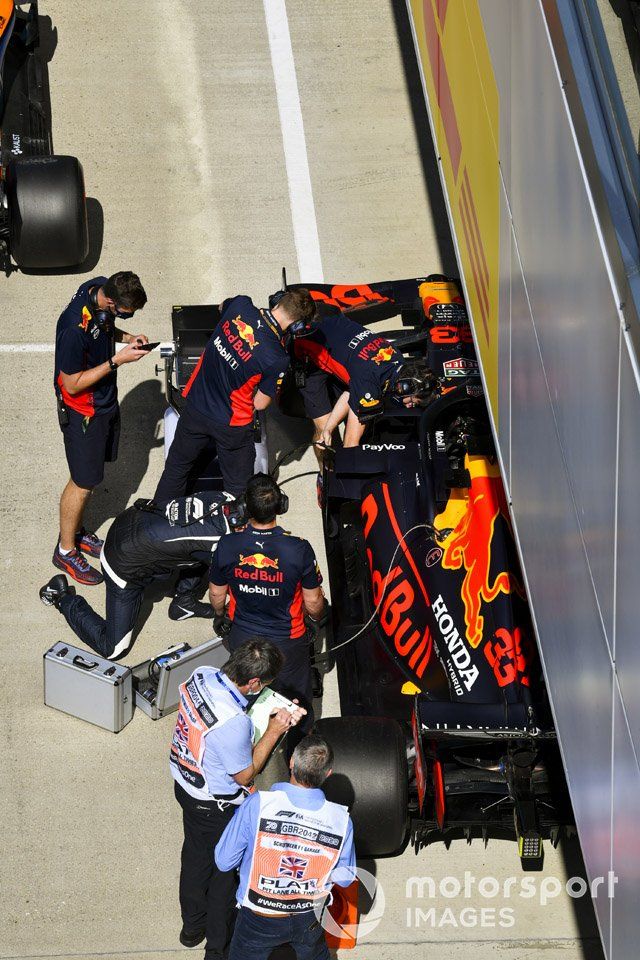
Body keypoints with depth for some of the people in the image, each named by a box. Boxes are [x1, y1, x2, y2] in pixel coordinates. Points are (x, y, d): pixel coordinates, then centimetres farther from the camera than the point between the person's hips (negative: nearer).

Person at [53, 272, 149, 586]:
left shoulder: (102, 287, -12)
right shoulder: (75, 327, -38)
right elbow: (72, 384, -27)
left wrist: (125, 337, -9)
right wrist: (117, 360, -28)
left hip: (105, 399, 8)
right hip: (83, 410, -8)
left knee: (91, 474, 24)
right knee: (83, 483, 8)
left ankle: (76, 531, 44)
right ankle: (66, 550, 28)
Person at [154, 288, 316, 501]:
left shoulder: (240, 305, -15)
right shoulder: (277, 358, -26)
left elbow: (222, 306, 12)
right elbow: (260, 404, -13)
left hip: (195, 407, 5)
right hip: (231, 425, -5)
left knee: (176, 467, 26)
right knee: (238, 487, 19)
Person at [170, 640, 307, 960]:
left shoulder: (201, 676, -18)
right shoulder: (234, 723, -40)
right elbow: (244, 776, -23)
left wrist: (270, 714, -6)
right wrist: (273, 732, -19)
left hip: (185, 784, 8)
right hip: (216, 807, -8)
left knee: (195, 854, 28)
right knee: (225, 871, 17)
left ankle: (192, 927, 51)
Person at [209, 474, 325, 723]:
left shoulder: (228, 545, -23)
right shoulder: (299, 549, -29)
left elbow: (217, 594, -5)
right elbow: (313, 602, -15)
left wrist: (219, 615, 18)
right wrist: (317, 616, 10)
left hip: (242, 637, 2)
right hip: (287, 642, -2)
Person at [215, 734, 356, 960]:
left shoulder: (258, 804, -29)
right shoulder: (341, 819, -22)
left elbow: (223, 861, -18)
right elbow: (345, 877, -7)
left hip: (259, 918, -2)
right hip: (309, 920, 2)